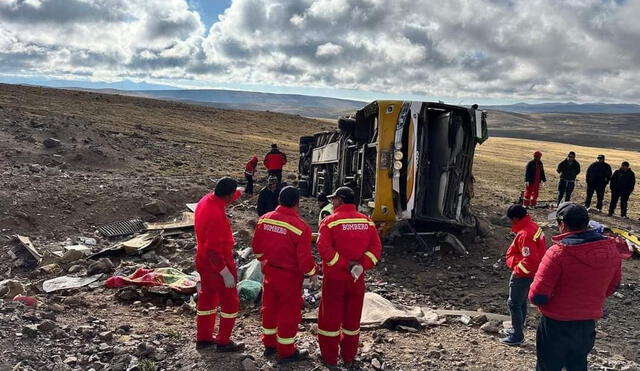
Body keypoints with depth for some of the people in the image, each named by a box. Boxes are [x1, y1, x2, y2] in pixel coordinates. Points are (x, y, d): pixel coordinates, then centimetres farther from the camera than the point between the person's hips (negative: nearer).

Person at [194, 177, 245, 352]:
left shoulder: (206, 200, -5)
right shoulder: (217, 216, -33)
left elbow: (223, 199, 20)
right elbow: (214, 250, -31)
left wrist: (239, 192, 36)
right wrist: (226, 273, -24)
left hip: (203, 261, 9)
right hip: (217, 265, -9)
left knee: (207, 298, 21)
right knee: (230, 302, 9)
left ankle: (203, 338, 35)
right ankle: (223, 342, 20)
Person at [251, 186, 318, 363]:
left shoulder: (264, 219, -6)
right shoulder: (300, 226, -25)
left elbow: (256, 246, 6)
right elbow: (304, 258, -22)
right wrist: (313, 272, -2)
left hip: (270, 271, 6)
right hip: (289, 276, -6)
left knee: (270, 307, 21)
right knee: (289, 312, 10)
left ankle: (269, 344, 38)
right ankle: (286, 352, 24)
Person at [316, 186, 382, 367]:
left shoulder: (330, 221, -12)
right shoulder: (367, 221, 1)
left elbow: (324, 248, -23)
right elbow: (376, 247, -6)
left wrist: (345, 264, -19)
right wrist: (361, 266, -15)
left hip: (334, 278, -4)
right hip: (357, 278, 4)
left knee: (330, 316, 10)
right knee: (352, 317, 16)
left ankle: (330, 358, 20)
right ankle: (348, 357, 28)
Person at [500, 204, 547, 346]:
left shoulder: (524, 234, -28)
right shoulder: (532, 226, 3)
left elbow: (530, 261, -30)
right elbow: (535, 253, 15)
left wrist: (517, 270, -15)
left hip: (523, 275, -10)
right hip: (530, 274, 10)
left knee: (514, 304, 2)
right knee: (521, 302, 22)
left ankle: (517, 336, 12)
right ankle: (517, 329, 37)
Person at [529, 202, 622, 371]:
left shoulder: (558, 252, -25)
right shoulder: (611, 249, -6)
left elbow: (538, 296, -24)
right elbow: (611, 287, 10)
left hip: (556, 325, -5)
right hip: (588, 324, 5)